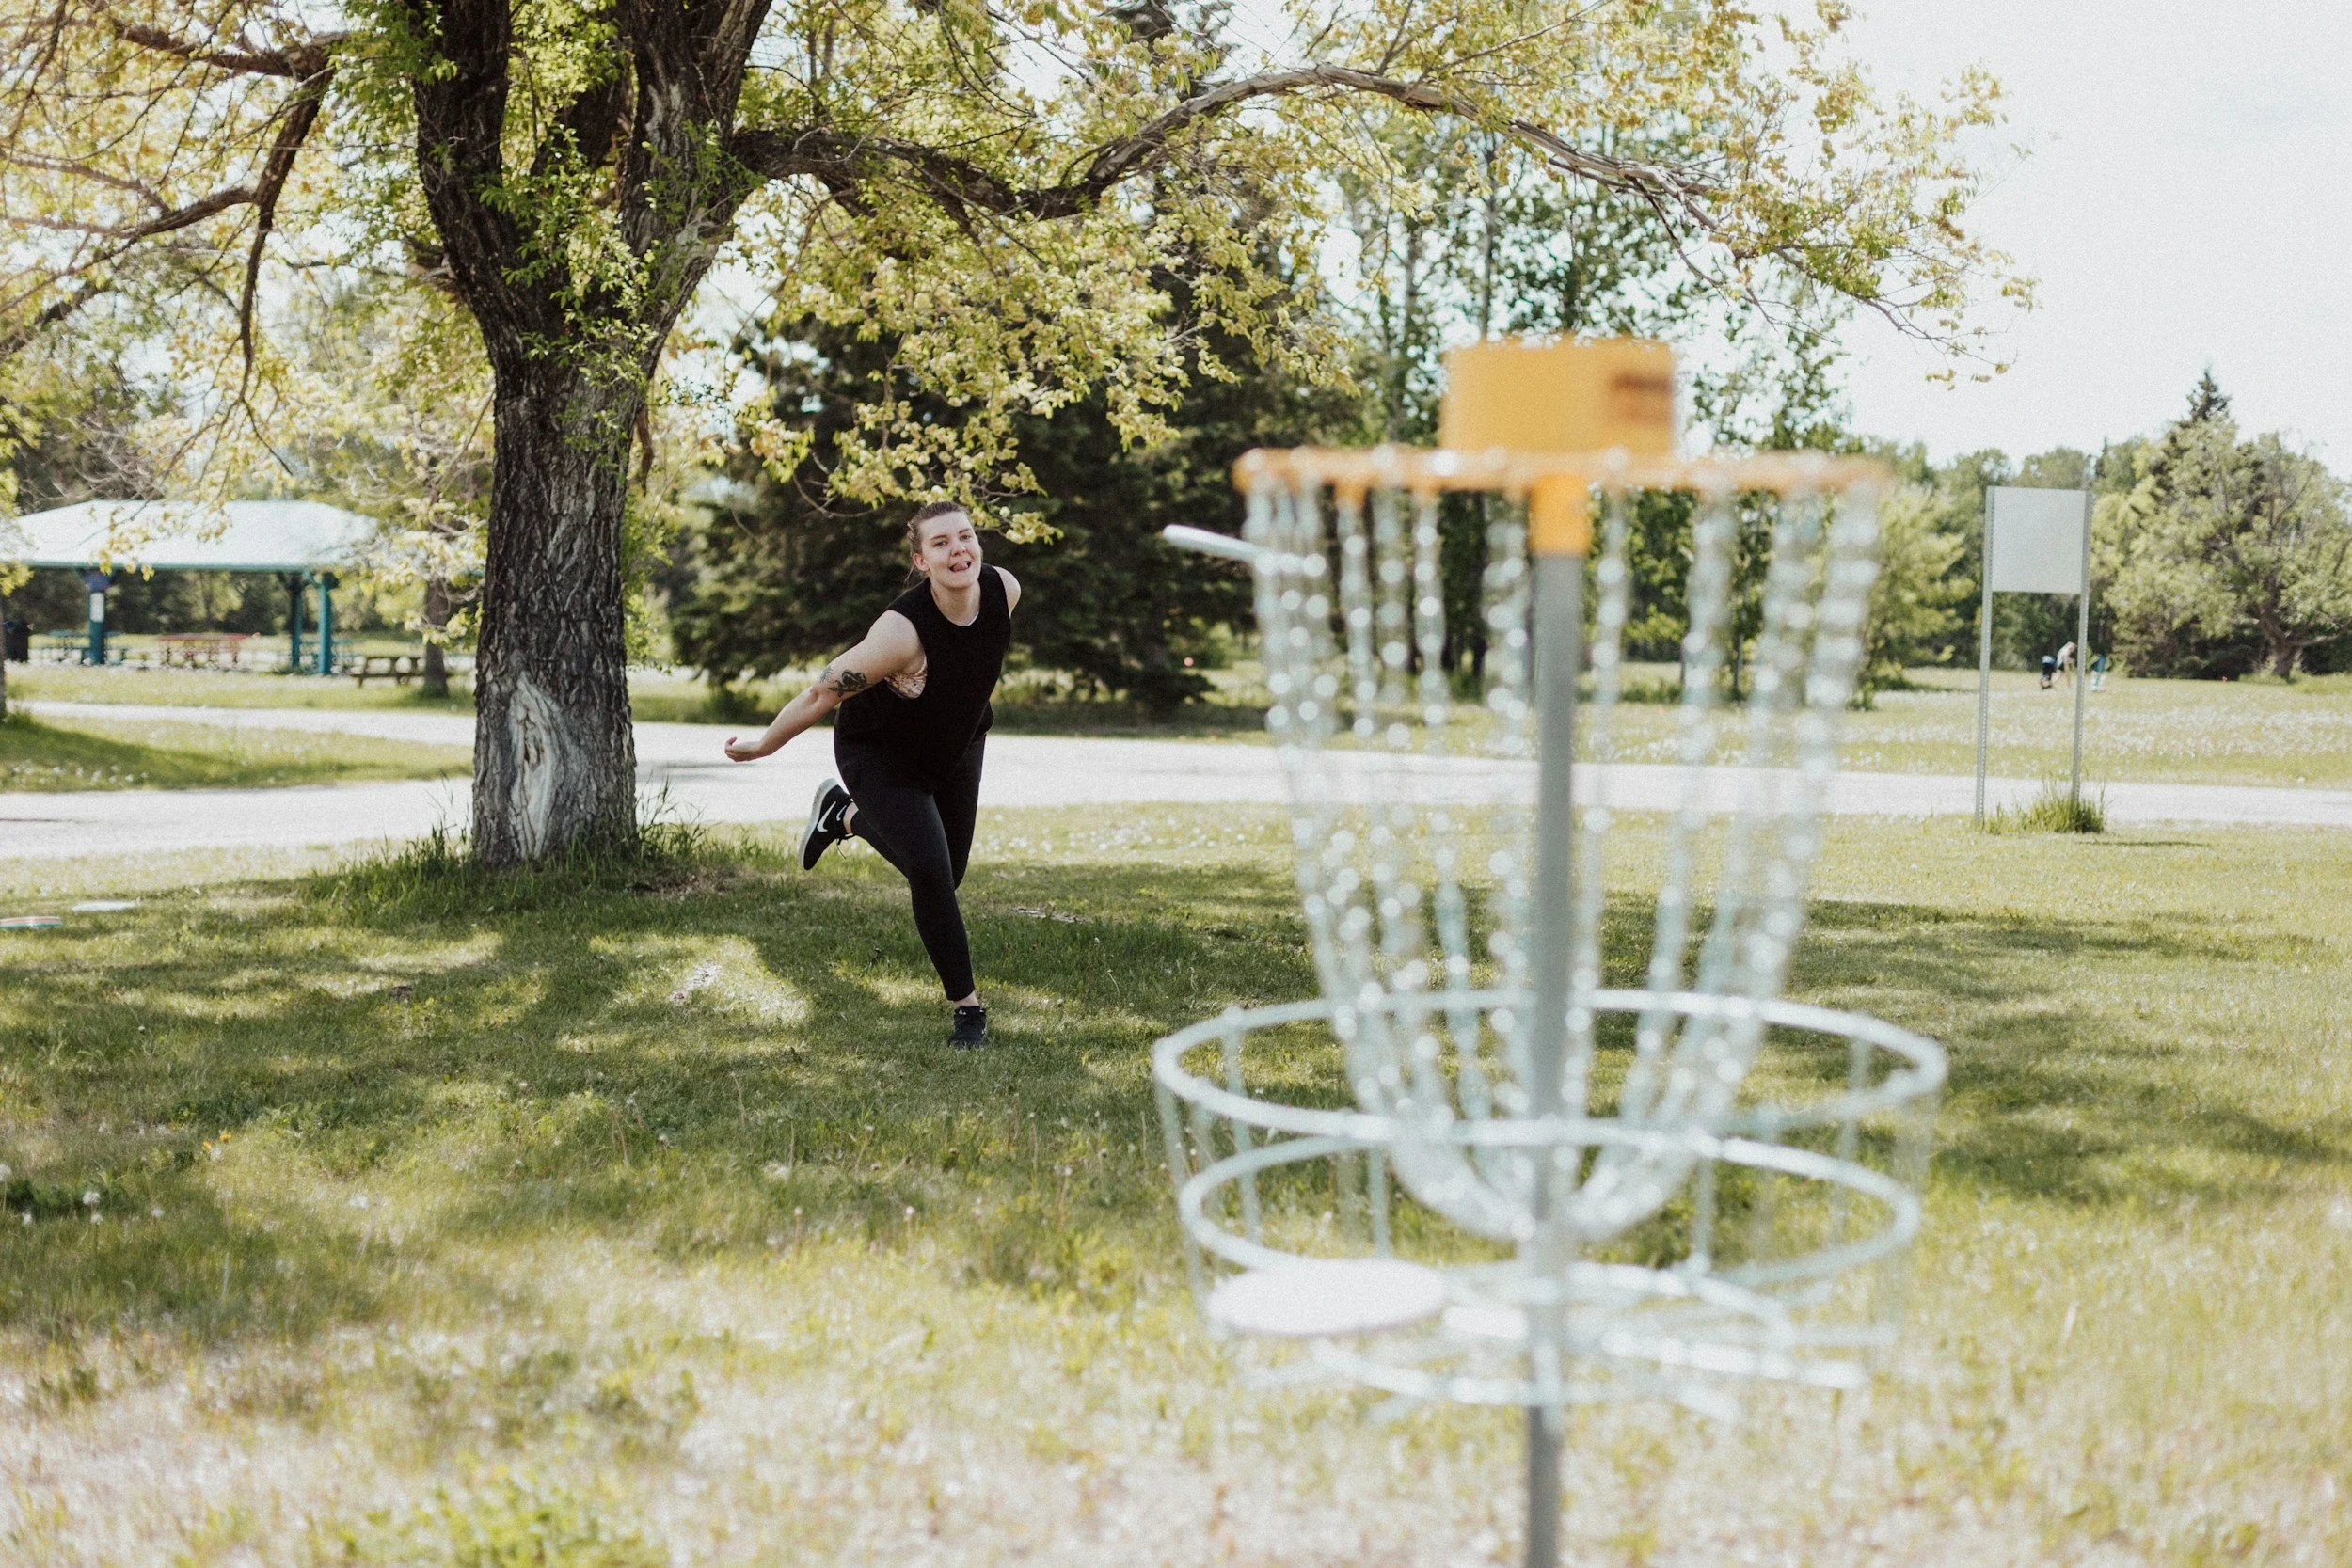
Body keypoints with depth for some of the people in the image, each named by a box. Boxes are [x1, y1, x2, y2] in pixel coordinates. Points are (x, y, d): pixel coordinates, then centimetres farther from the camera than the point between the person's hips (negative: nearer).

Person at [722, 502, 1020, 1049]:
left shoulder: (1005, 590, -22)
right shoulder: (902, 629, -39)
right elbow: (824, 692, -28)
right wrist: (761, 746, -17)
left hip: (957, 746, 6)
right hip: (879, 752, -6)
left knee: (947, 874, 17)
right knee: (930, 873, -20)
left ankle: (842, 814, 43)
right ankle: (967, 1008, -4)